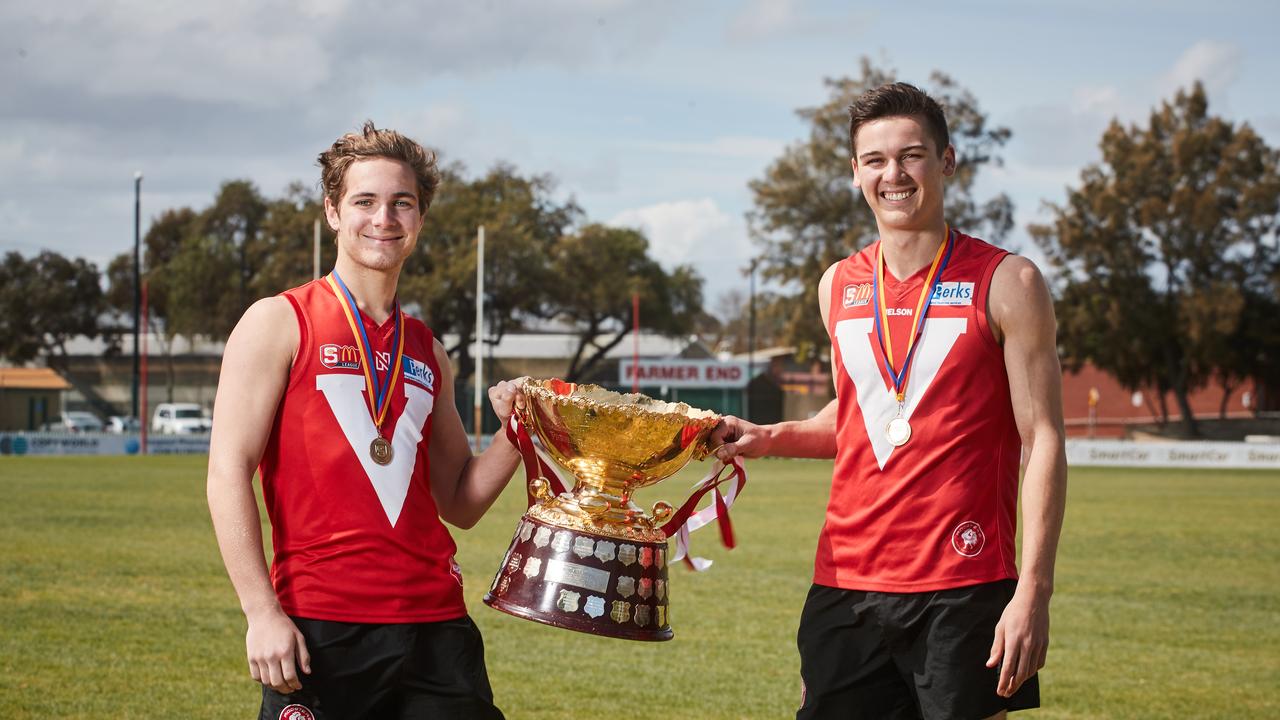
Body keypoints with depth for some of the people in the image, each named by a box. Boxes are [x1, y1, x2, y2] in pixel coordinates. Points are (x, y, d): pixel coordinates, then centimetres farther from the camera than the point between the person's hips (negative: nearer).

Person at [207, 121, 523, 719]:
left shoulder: (426, 351, 16)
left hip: (436, 625, 5)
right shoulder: (279, 324, 1)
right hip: (321, 628, -5)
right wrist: (261, 613, -14)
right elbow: (228, 474, -6)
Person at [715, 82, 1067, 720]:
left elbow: (1043, 442, -6)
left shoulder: (1006, 283, -3)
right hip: (845, 587, 5)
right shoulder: (839, 286, 12)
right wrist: (771, 439, 8)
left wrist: (1033, 591, -14)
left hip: (963, 592, -4)